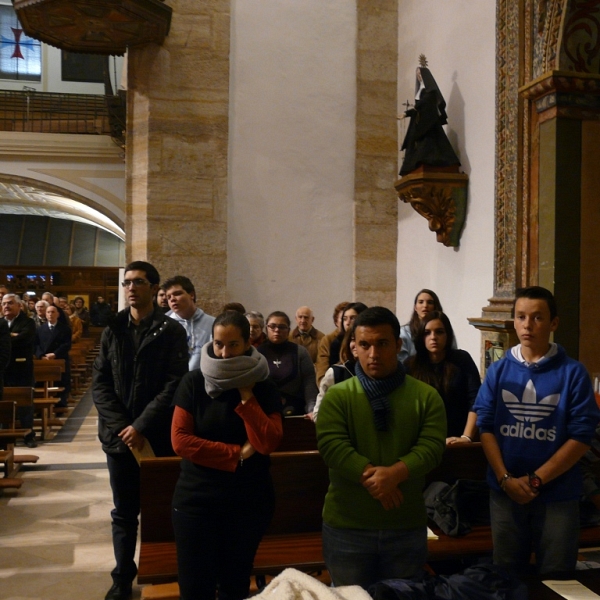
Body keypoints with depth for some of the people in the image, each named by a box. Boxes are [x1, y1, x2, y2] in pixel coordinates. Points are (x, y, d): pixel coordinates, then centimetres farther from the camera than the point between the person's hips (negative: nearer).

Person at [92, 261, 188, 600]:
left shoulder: (172, 331, -3)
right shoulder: (113, 330, 8)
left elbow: (174, 385, -10)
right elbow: (99, 384, 3)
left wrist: (141, 427, -15)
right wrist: (122, 427, -9)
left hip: (158, 437, -3)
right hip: (119, 436, 3)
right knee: (124, 513, 12)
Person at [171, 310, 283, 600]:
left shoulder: (263, 387, -2)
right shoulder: (193, 383, -5)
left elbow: (267, 443, -13)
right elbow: (180, 440, -12)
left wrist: (246, 395, -17)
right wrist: (237, 453, -14)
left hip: (249, 502, 1)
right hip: (197, 499, -1)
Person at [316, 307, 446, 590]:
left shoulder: (426, 396, -1)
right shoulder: (337, 396, -3)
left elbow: (431, 447, -11)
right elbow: (331, 445, -16)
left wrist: (394, 473, -26)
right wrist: (371, 475, -26)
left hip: (407, 526, 1)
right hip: (347, 527, -1)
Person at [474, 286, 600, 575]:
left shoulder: (573, 372, -7)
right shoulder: (498, 371, 1)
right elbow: (485, 426, -2)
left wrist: (535, 479, -14)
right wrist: (505, 478, -14)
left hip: (558, 494, -2)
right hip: (504, 491, 2)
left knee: (555, 570, 12)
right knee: (507, 567, 17)